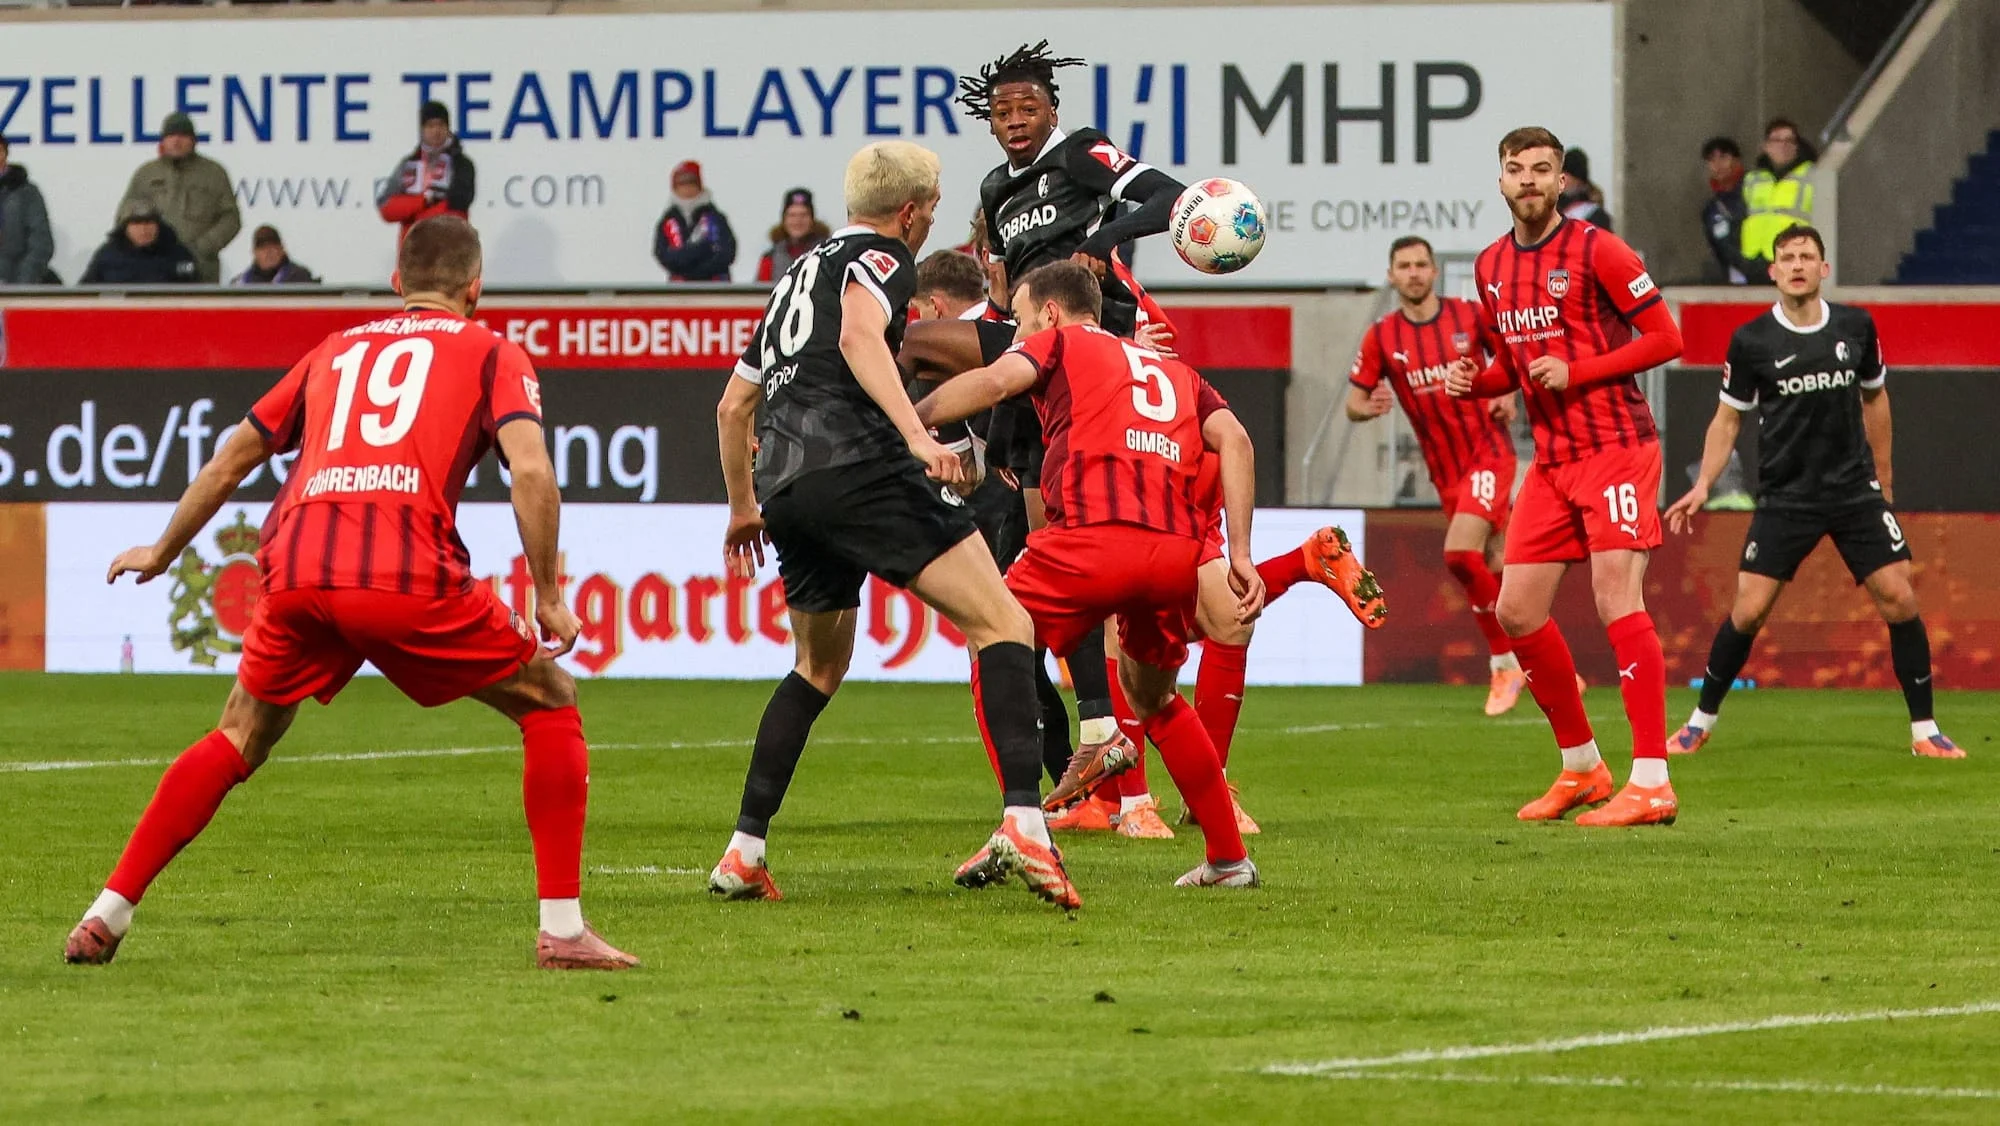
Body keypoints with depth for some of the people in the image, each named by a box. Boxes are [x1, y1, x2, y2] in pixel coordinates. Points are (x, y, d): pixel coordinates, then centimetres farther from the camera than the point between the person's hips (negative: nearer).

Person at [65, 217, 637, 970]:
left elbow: (228, 465, 35)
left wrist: (161, 555, 47)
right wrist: (548, 597, 6)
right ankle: (562, 930, 7)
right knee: (550, 703, 14)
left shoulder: (335, 351, 29)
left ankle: (106, 916, 17)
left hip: (298, 569, 4)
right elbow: (531, 472, -1)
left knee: (241, 737, 24)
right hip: (410, 576, -4)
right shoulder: (491, 353, 17)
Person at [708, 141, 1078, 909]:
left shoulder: (800, 275, 30)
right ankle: (1024, 825, -28)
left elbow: (733, 405, 36)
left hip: (786, 488, 8)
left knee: (818, 669, 27)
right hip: (860, 465, -8)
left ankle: (744, 853, 21)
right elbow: (859, 337, -17)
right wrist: (917, 435, -28)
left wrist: (743, 509, 48)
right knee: (1002, 624, -9)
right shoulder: (881, 258, 6)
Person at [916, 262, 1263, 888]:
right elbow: (1233, 441, 15)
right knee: (1153, 699, 29)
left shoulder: (1058, 343, 17)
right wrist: (1240, 553, 10)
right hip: (1177, 552, 5)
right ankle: (1229, 858, 25)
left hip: (1093, 536, -5)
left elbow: (998, 380, -5)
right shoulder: (1175, 373, 31)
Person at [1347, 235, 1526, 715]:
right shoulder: (1381, 337, 1)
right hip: (1445, 472, 4)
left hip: (1489, 454, -4)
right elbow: (1353, 402, 2)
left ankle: (1505, 664, -9)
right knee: (1496, 572, 6)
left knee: (1460, 552, -22)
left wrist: (1507, 395, -7)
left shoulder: (1469, 316, -3)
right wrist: (1366, 407, -21)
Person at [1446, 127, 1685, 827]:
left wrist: (1577, 372, -17)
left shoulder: (1596, 251, -8)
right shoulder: (1491, 267, 13)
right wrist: (1473, 380, 2)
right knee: (1517, 613, 5)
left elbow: (1665, 338, -8)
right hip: (1551, 458, 8)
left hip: (1615, 447, -8)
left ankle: (1651, 783, -15)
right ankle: (1582, 768, 19)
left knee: (1617, 601, -15)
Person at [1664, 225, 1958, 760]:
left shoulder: (1855, 326, 1)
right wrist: (1702, 486, -7)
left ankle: (1924, 730, 4)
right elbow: (1728, 418, 4)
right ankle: (1701, 722, 10)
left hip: (1855, 490, 2)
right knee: (1748, 610, -9)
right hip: (1784, 496, -2)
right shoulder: (1752, 341, -5)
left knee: (1899, 599, -7)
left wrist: (1882, 476, 19)